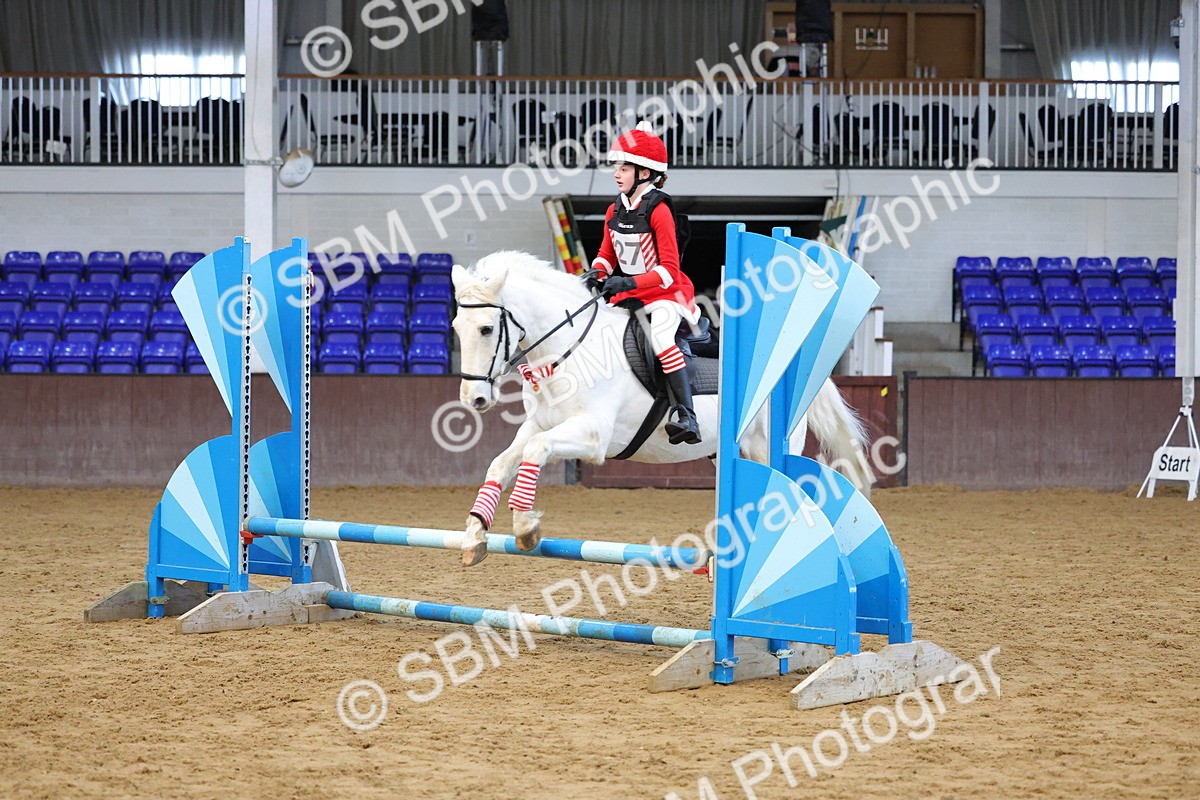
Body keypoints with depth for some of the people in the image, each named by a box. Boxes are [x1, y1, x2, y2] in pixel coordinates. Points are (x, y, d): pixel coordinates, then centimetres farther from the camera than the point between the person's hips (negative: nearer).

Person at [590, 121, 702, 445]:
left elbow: (669, 269, -20)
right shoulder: (614, 212, 6)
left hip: (666, 290, -8)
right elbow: (606, 255, 17)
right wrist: (595, 276, -6)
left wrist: (630, 282, -30)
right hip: (628, 292, 8)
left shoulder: (658, 210, -16)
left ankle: (686, 415, -35)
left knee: (660, 336, -31)